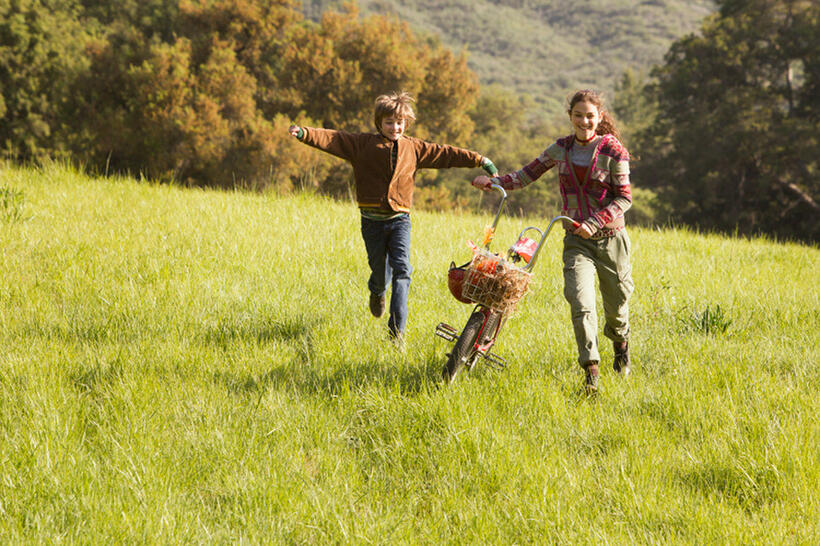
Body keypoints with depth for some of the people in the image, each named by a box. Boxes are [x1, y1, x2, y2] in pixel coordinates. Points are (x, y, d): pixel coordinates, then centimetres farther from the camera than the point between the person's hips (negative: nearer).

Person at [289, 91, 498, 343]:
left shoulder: (414, 148, 7)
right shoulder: (363, 144, 0)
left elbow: (445, 154, 10)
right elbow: (332, 140, -9)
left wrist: (479, 160, 9)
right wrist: (304, 133, -25)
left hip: (400, 220, 1)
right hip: (373, 221, -1)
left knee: (402, 269, -15)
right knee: (380, 272, 7)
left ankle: (397, 330, -16)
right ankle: (377, 291, 48)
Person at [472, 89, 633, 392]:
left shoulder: (613, 151, -8)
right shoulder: (560, 149, 4)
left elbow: (624, 198, -10)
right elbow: (527, 174, 8)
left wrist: (594, 223, -22)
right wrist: (492, 182, -7)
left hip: (610, 238, -2)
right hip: (576, 240, 2)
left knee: (616, 303, 13)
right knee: (581, 302, -19)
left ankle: (620, 345, 47)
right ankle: (591, 370, -17)